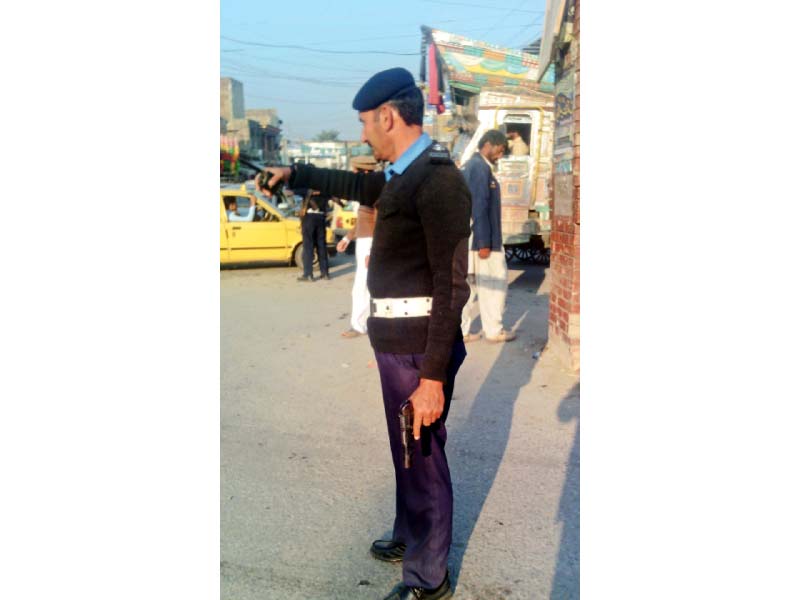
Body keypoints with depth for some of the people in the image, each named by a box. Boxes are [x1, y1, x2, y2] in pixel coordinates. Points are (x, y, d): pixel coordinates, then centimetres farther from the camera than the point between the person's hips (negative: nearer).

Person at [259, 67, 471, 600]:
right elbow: (355, 185, 32)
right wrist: (295, 173, 41)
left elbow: (452, 286, -22)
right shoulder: (403, 175, 10)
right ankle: (410, 538, 44)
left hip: (419, 347, -9)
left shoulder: (438, 180, -19)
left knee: (423, 458, 4)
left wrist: (433, 376, -23)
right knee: (406, 450, 23)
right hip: (395, 340, 10)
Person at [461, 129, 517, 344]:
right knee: (495, 282, 2)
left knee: (469, 285, 11)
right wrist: (484, 243, -21)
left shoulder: (471, 165, 16)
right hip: (482, 239, -10)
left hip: (470, 239, 10)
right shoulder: (480, 167, -15)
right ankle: (494, 330, 11)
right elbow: (479, 207, -20)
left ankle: (461, 331, 14)